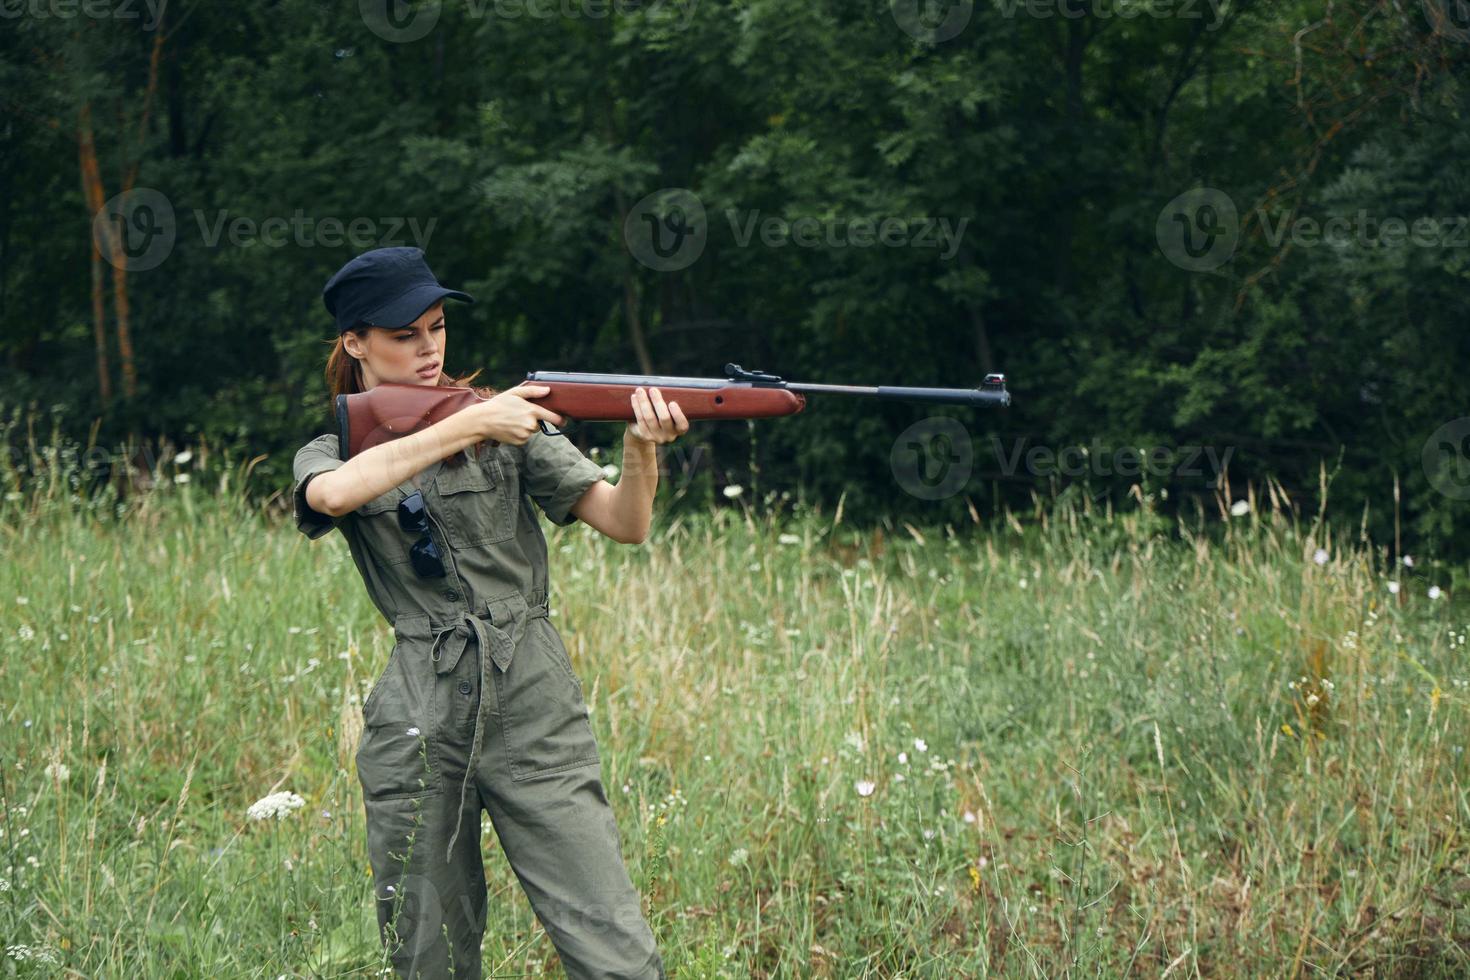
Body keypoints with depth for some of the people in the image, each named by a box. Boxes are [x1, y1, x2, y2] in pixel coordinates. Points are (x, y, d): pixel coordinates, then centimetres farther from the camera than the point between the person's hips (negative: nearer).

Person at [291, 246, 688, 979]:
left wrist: (642, 446, -23)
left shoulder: (508, 425, 6)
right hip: (417, 727, 1)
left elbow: (624, 523, -2)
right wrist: (469, 427, -23)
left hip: (534, 711, -1)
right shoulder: (329, 456, 7)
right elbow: (335, 495, -19)